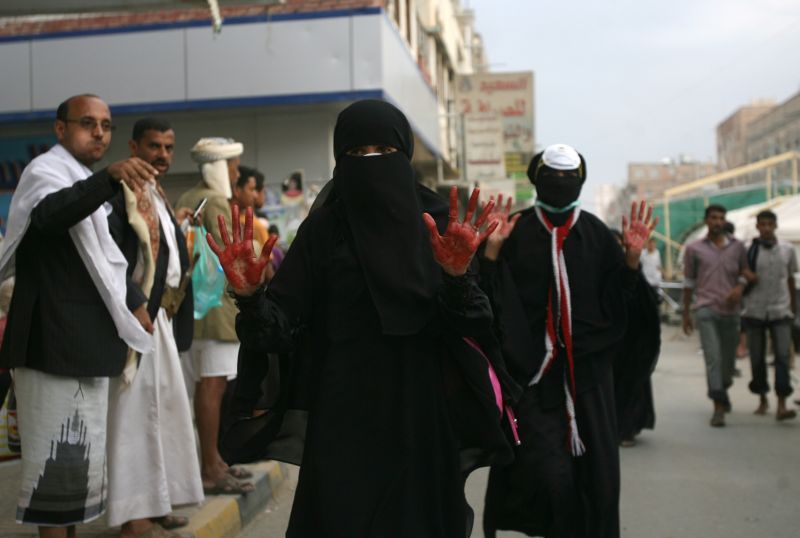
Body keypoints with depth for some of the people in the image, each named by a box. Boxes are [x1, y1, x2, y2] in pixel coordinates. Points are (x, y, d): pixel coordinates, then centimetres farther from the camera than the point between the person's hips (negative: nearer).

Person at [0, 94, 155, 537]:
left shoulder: (88, 184, 18)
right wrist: (110, 177, -50)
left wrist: (131, 302, 16)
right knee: (57, 450, -8)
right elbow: (50, 213, -36)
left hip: (85, 337, 10)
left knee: (78, 450, 16)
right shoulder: (46, 171, -10)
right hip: (53, 338, -10)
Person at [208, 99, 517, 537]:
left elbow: (466, 327, -8)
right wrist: (249, 294, -26)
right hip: (343, 425, -1)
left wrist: (457, 277, -27)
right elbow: (282, 325, -7)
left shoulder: (437, 224, 1)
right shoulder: (322, 230, 0)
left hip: (422, 426, 1)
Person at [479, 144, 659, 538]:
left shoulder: (595, 232, 8)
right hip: (533, 367, -2)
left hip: (588, 368, 3)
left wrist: (632, 256, -8)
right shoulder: (516, 230, 1)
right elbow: (490, 296, -5)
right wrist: (493, 248, -17)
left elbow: (620, 298, 6)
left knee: (595, 470, 3)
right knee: (549, 474, -11)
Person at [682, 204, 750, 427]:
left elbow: (744, 274, 14)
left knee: (729, 358, 12)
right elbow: (688, 282, 10)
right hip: (706, 309, -3)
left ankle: (723, 390, 40)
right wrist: (686, 313, 11)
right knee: (713, 357, -13)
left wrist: (739, 288, -9)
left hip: (730, 310, 3)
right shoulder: (694, 249, 4)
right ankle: (719, 406, -13)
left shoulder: (737, 247, 8)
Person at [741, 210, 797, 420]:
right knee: (757, 358, 6)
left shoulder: (788, 250, 5)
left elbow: (790, 278, 16)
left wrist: (793, 304, 23)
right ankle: (762, 399, 23)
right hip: (754, 311, -1)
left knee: (783, 355, -10)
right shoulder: (749, 251, -2)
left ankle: (782, 405, -11)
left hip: (780, 310, 1)